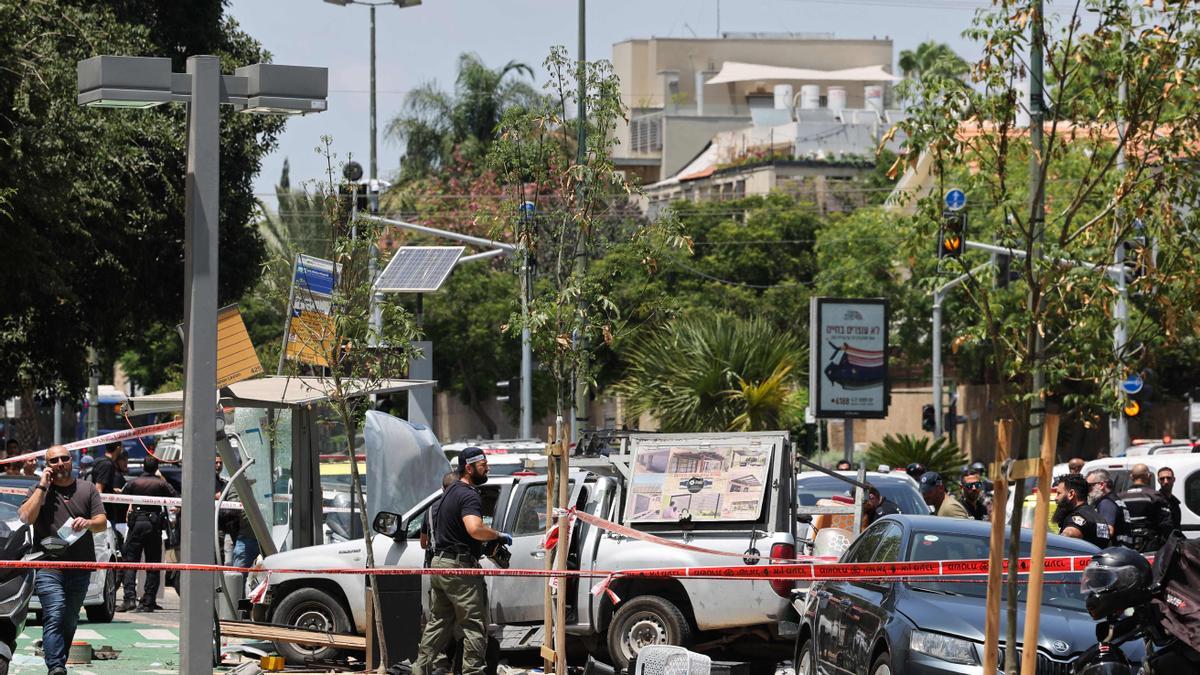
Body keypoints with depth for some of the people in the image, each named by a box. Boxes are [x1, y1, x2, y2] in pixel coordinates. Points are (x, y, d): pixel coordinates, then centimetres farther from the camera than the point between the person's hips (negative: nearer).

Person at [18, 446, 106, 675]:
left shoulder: (87, 489, 15)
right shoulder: (39, 490, 9)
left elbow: (102, 523, 9)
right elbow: (26, 517, -8)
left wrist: (88, 523, -14)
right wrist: (42, 487, -6)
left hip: (80, 567, 3)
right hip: (48, 566, -3)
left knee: (70, 621, 7)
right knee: (54, 617, -17)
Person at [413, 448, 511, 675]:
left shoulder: (451, 491, 17)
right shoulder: (469, 496, -16)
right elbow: (474, 529, -33)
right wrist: (500, 535, -17)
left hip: (440, 562, 10)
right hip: (460, 566, -10)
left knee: (439, 622, 16)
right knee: (475, 624, -4)